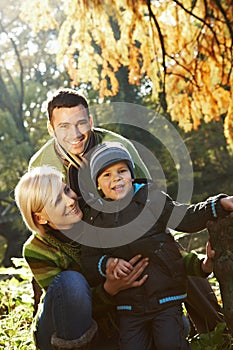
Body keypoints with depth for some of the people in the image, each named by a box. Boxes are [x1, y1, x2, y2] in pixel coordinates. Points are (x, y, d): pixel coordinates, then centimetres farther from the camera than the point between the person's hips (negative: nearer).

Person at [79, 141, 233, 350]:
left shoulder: (150, 197, 1)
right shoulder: (94, 217, 5)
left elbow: (187, 217, -1)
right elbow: (87, 262, 6)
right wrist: (108, 263, -14)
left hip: (165, 297, -2)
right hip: (129, 305, 2)